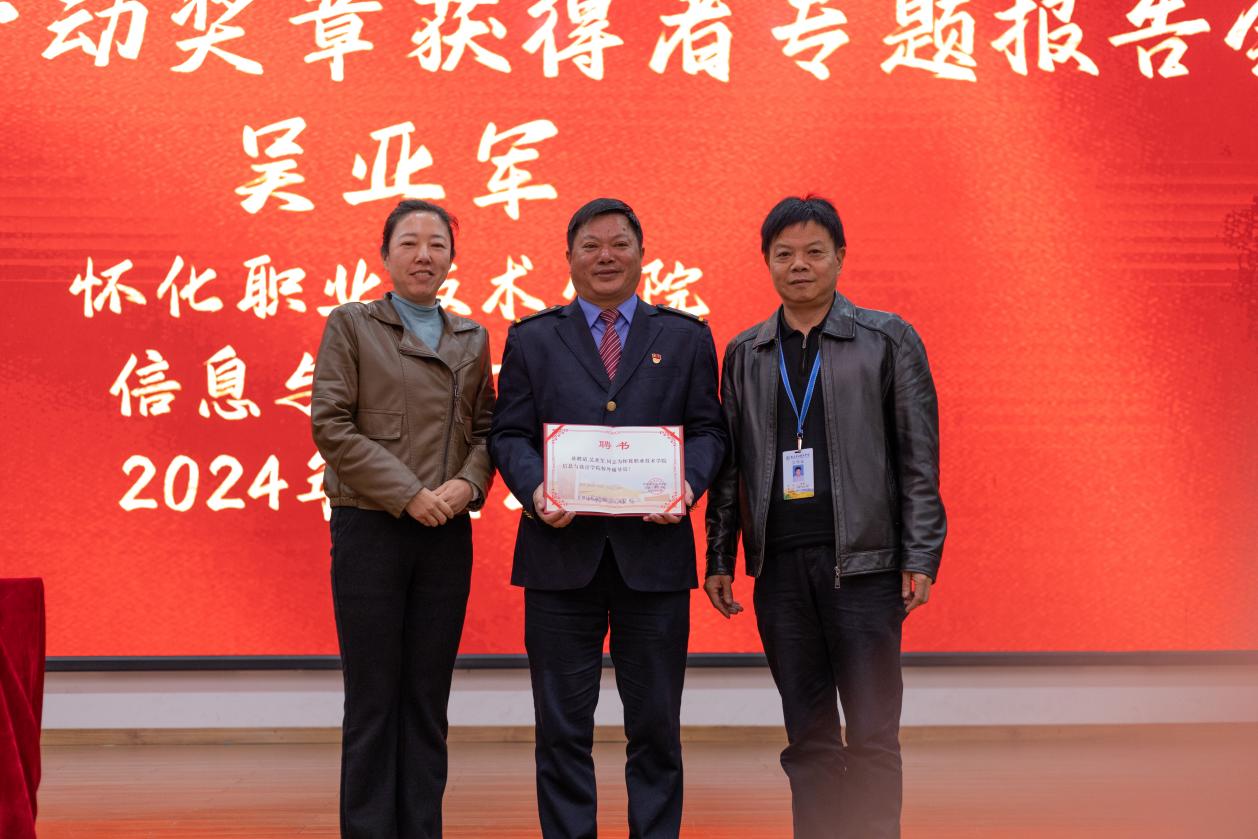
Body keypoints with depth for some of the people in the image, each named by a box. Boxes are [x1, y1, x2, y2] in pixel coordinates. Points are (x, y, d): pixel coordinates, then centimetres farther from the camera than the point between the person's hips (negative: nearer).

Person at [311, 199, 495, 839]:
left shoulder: (472, 338, 13)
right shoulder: (350, 325, 0)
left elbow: (486, 428, 13)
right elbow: (330, 425, -7)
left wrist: (467, 484, -8)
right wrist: (408, 493, -14)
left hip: (447, 534, 4)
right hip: (370, 526, -4)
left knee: (428, 699, 7)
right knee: (373, 698, 0)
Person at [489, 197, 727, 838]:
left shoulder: (685, 338, 11)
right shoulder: (532, 339, 10)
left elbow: (708, 430, 8)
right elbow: (508, 433, 6)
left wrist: (688, 483, -12)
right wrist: (534, 488, -14)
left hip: (653, 551, 0)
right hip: (562, 552, 0)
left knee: (655, 725, 6)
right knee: (562, 728, 4)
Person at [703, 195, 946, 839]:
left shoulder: (888, 340, 3)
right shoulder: (744, 354, 12)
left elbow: (919, 455, 0)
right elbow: (728, 464, 14)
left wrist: (921, 556, -7)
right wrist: (719, 558, 8)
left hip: (862, 561, -3)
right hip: (779, 564, 3)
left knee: (871, 737, -2)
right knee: (808, 737, 7)